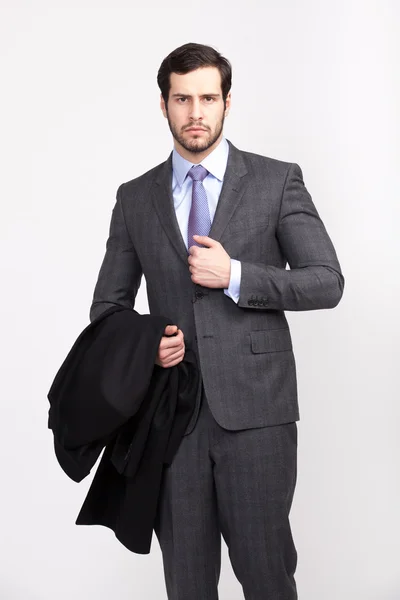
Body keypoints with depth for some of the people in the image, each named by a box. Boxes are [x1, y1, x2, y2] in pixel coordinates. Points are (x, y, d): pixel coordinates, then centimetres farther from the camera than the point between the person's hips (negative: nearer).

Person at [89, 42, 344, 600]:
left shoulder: (278, 180, 2)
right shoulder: (135, 198, 10)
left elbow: (327, 282, -2)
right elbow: (108, 302, 14)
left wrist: (235, 276, -13)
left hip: (256, 407, -2)